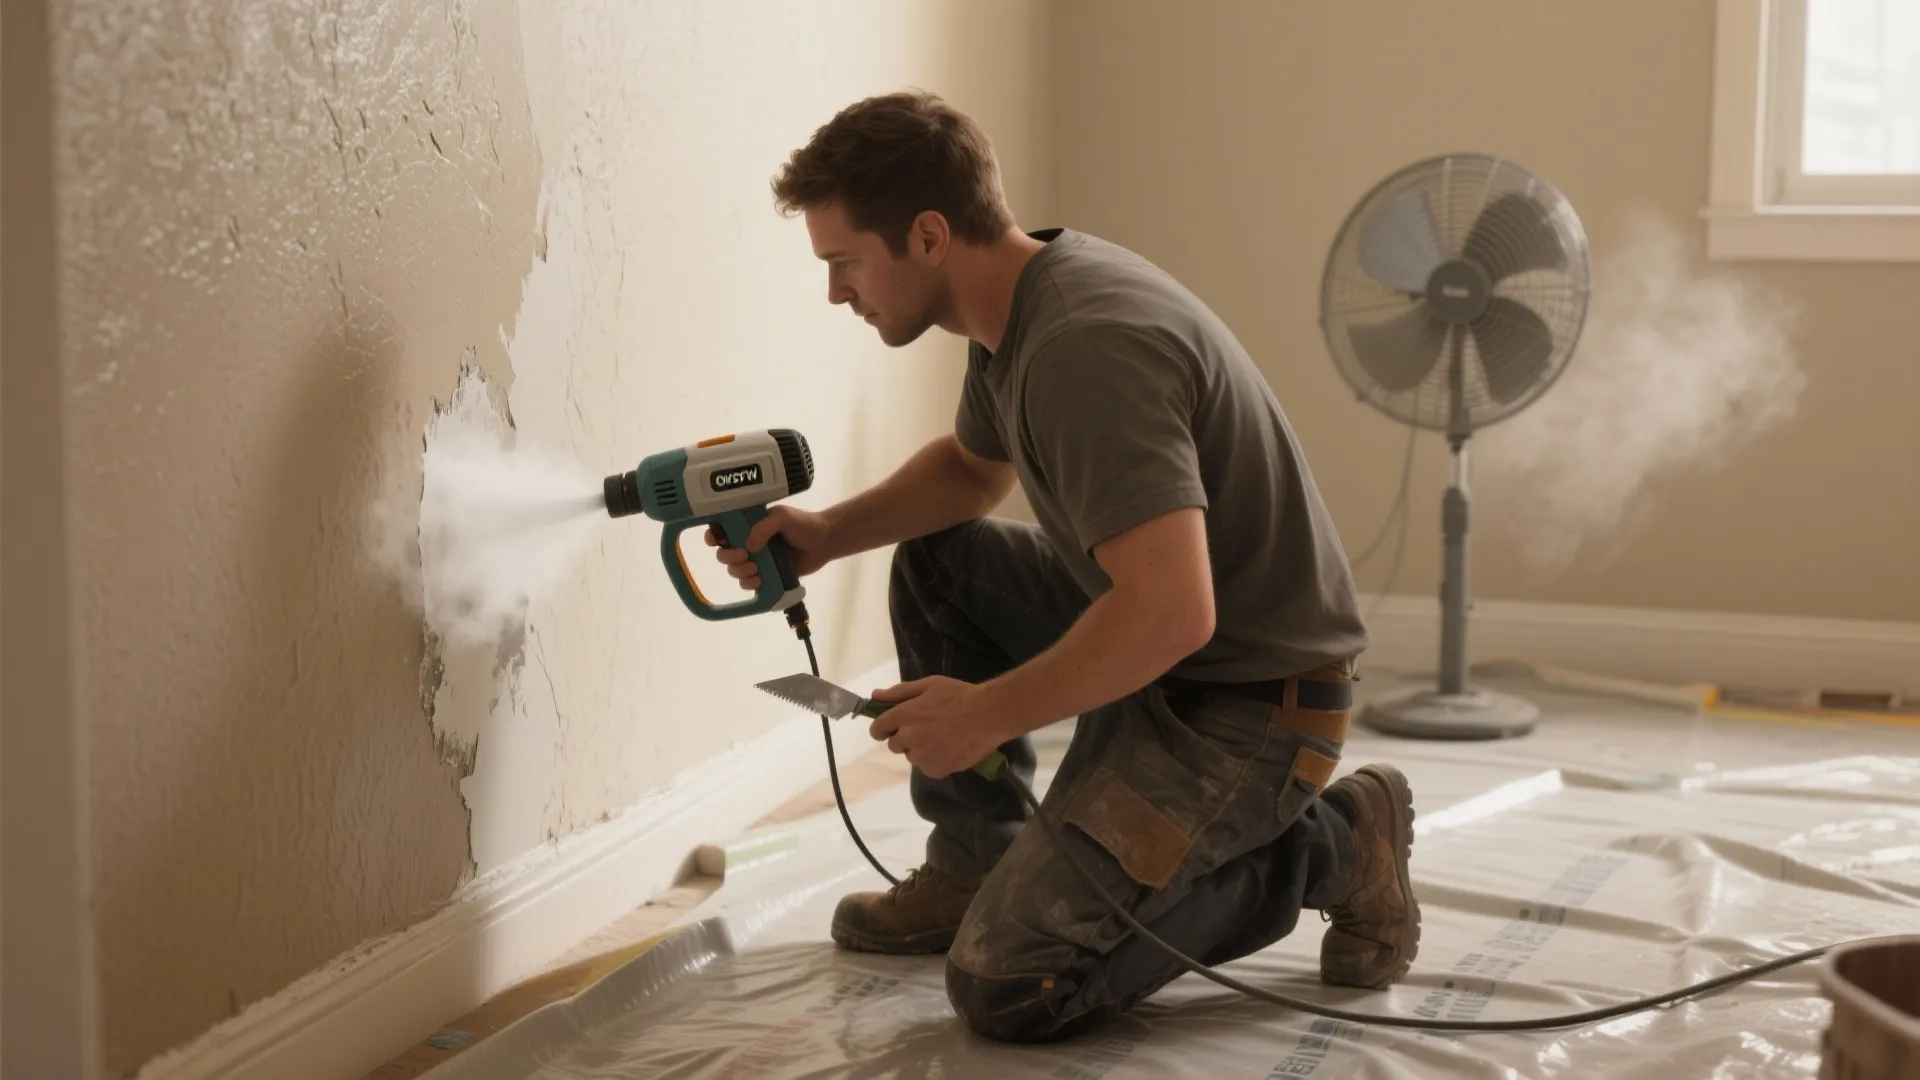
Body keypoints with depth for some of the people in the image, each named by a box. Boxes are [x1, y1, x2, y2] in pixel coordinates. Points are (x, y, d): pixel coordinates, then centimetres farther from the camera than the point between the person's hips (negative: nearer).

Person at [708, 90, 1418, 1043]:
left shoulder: (1083, 347, -28)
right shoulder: (1024, 296, 4)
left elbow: (1172, 613, -35)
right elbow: (972, 469, 25)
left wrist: (987, 713, -21)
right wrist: (831, 533, 9)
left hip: (1248, 700, -10)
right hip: (1161, 640, 10)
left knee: (1004, 986, -13)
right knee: (933, 564, 17)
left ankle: (1325, 848, 0)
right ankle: (978, 866, 22)